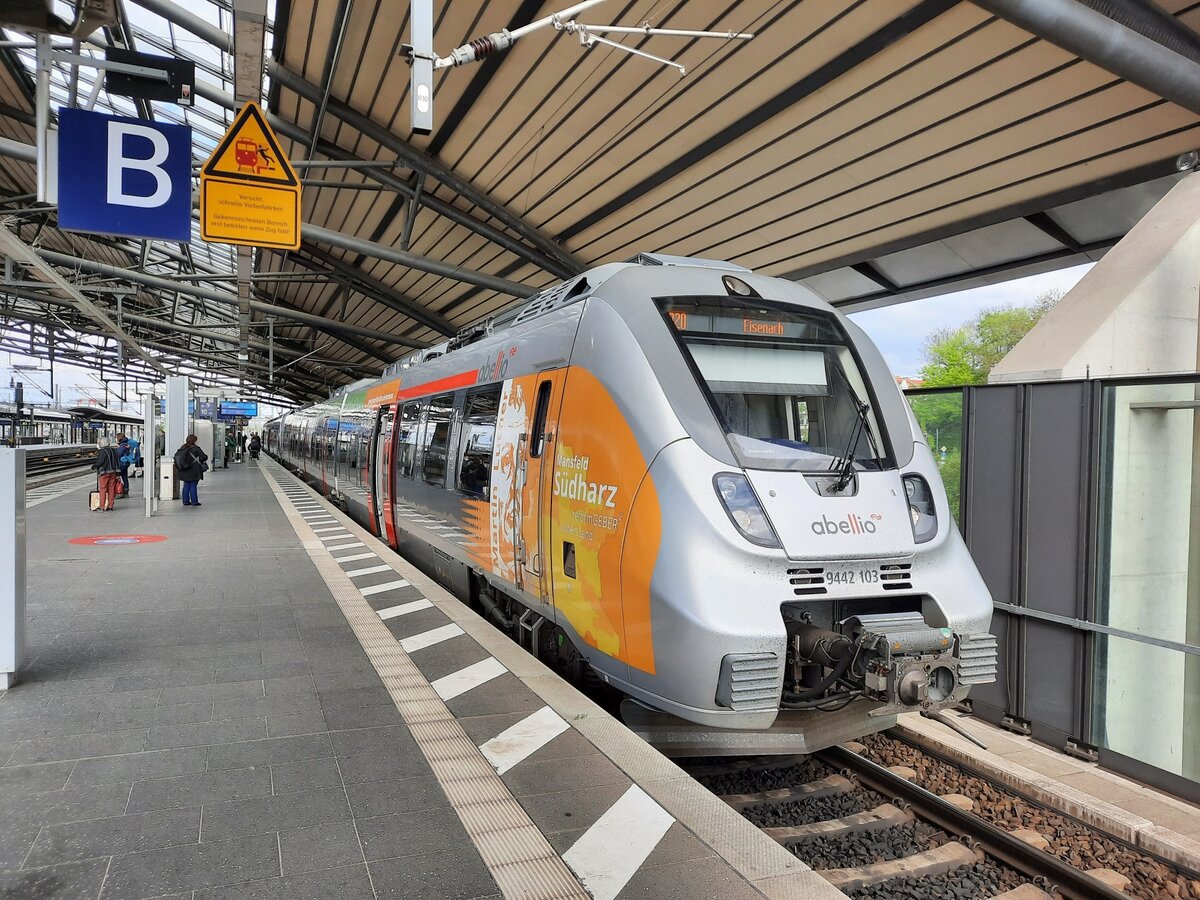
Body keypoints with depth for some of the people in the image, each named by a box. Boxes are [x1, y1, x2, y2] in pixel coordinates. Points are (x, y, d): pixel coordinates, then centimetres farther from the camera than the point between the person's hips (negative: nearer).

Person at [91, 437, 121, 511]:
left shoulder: (102, 451, -10)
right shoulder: (113, 450, 12)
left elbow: (100, 461, -17)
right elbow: (118, 462, 13)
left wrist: (94, 466, 3)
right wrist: (118, 474, 15)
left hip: (105, 473, -6)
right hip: (113, 472, 6)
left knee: (103, 489, -1)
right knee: (111, 489, 8)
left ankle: (102, 507, -2)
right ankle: (110, 507, 10)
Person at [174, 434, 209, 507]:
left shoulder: (182, 448, 6)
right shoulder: (195, 448, -11)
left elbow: (176, 457, 11)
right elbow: (204, 457, -12)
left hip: (184, 472, 5)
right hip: (193, 471, -5)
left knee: (186, 486, 12)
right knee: (193, 486, -1)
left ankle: (186, 501, 14)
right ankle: (194, 501, 1)